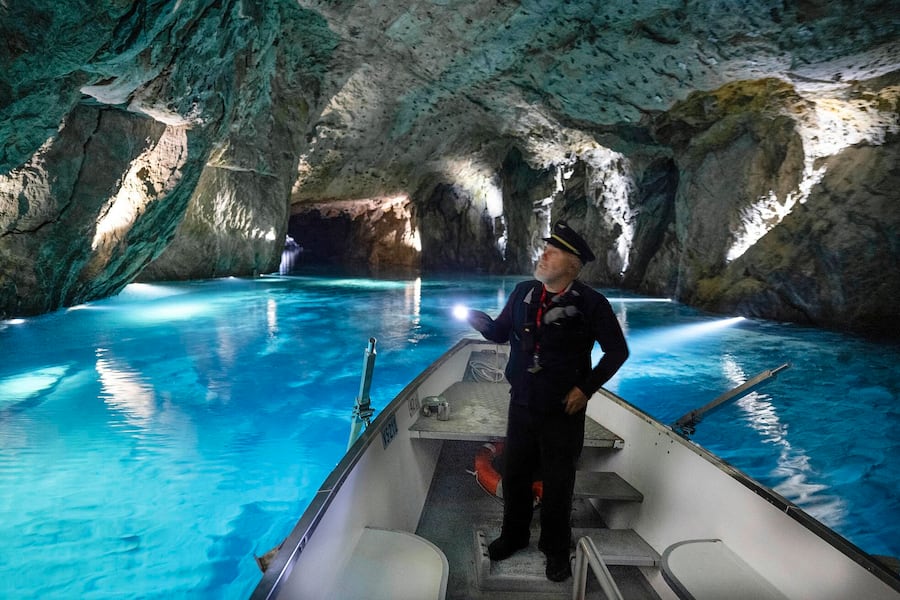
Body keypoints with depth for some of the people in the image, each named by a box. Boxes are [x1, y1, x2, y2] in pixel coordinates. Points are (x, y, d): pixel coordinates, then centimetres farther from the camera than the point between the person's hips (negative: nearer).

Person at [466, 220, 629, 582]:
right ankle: (514, 535, 42)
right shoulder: (523, 292, 0)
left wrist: (586, 388, -11)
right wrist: (479, 320, -13)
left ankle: (556, 550, 36)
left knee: (558, 483, 13)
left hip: (563, 411, -4)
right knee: (515, 474, 18)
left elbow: (617, 351, -5)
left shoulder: (590, 303, -13)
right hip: (521, 405, 4)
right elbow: (501, 332, 8)